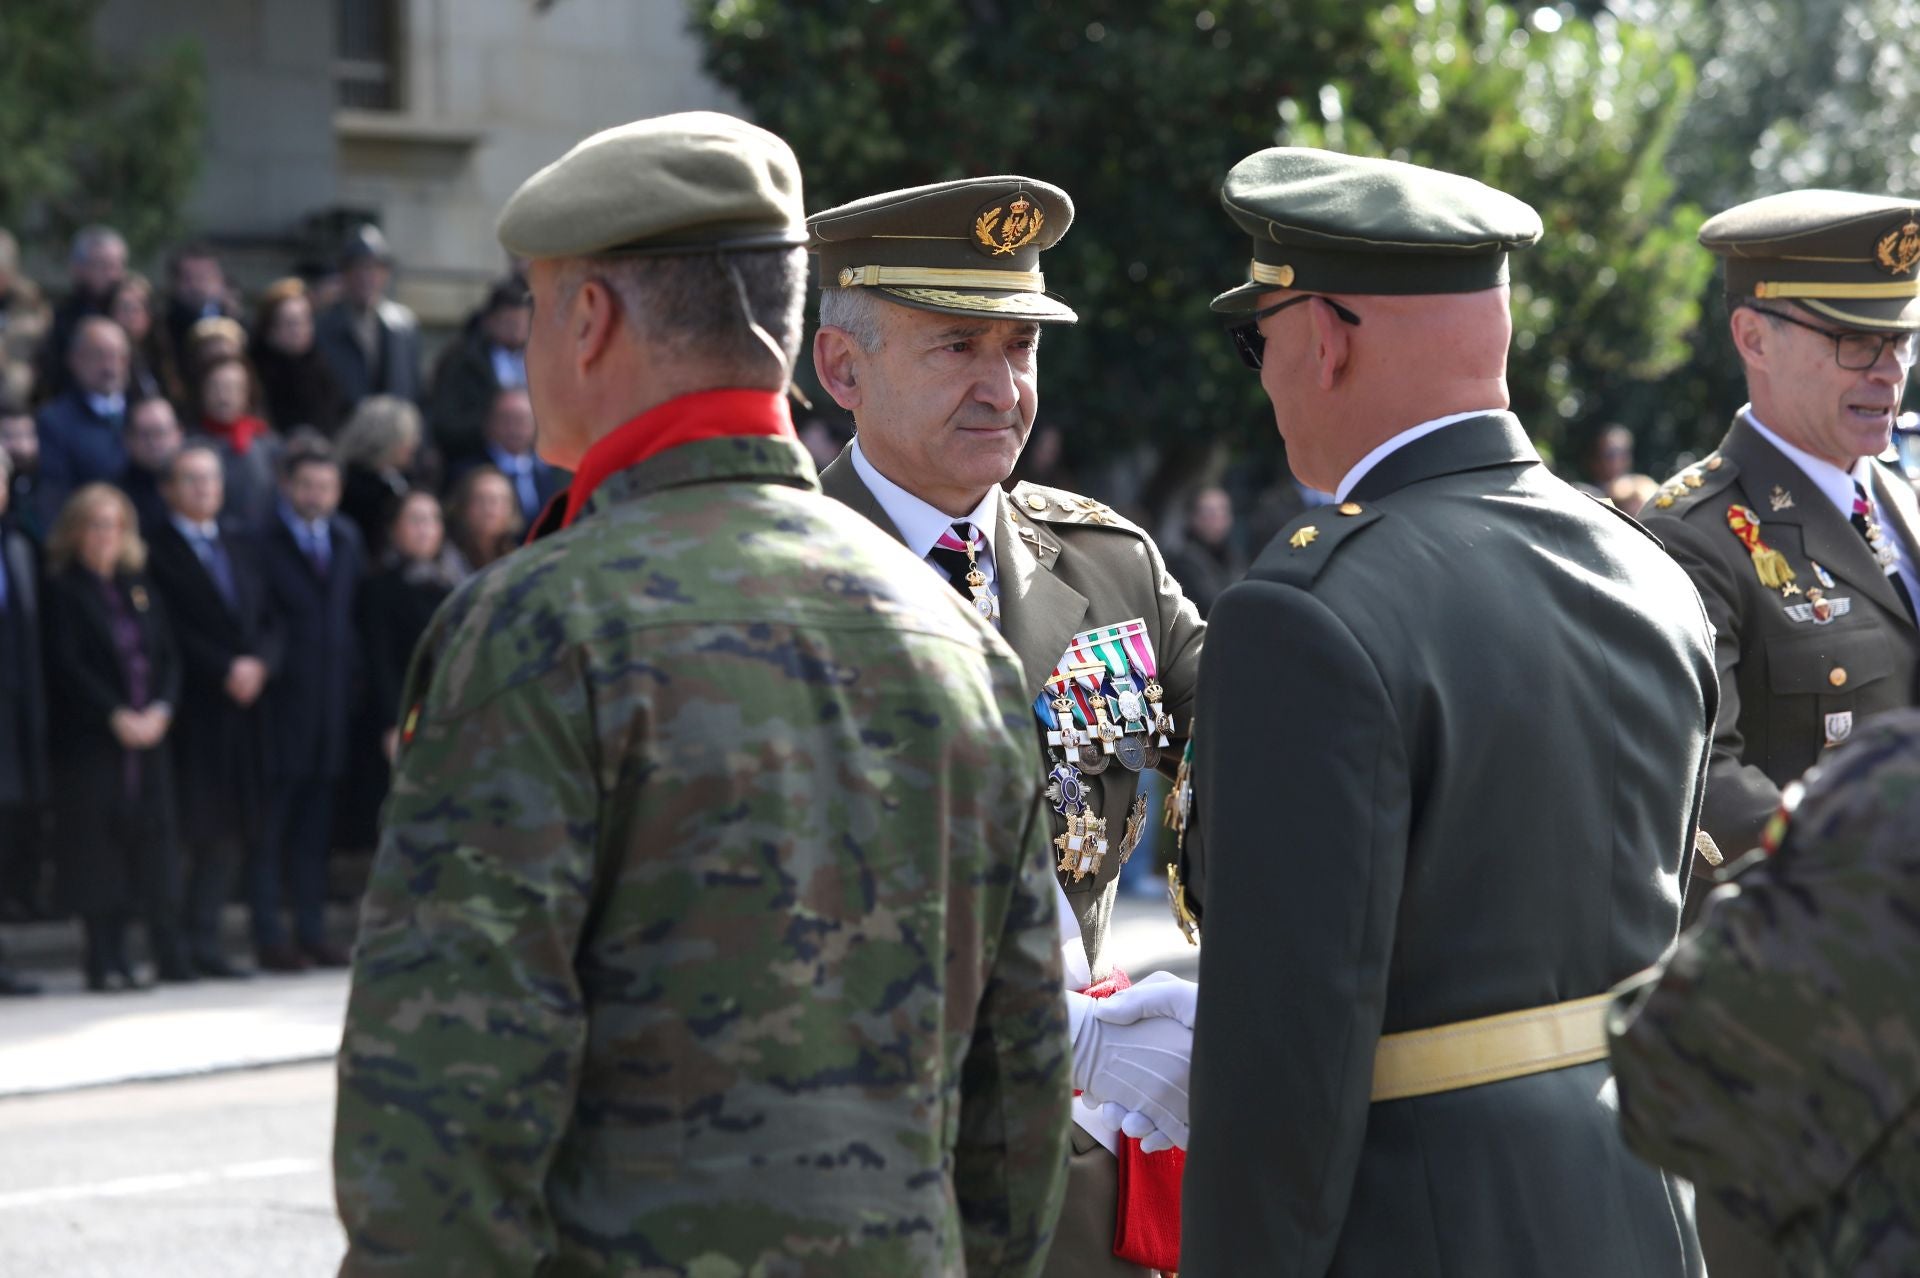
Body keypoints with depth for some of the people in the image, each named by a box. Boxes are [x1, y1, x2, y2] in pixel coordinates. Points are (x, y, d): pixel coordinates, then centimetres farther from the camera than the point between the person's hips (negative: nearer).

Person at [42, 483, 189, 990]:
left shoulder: (140, 587, 15)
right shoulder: (63, 590, -1)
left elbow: (169, 655, 10)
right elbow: (66, 664, -9)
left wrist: (160, 709, -6)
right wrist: (116, 716, -15)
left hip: (150, 733, 5)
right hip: (92, 737, -5)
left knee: (154, 835, 3)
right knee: (99, 838, -5)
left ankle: (170, 955, 6)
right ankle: (107, 961, -3)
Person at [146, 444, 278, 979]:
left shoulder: (240, 541, 17)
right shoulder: (155, 548, -5)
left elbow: (268, 618, 13)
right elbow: (172, 632, -11)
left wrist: (260, 663, -5)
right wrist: (225, 670, -14)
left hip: (243, 703, 6)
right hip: (190, 708, -6)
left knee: (232, 828, 4)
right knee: (187, 827, -7)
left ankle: (204, 936, 9)